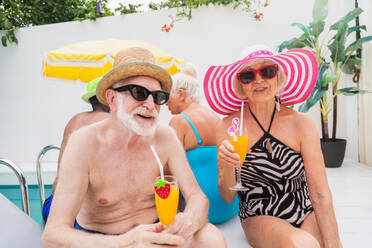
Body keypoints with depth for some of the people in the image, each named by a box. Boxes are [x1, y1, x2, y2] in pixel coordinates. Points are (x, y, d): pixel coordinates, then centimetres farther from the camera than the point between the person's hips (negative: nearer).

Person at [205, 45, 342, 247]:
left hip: (306, 214, 3)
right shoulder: (228, 126, -10)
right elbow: (227, 197, -6)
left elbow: (320, 195, -8)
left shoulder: (301, 124, -8)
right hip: (259, 218, -2)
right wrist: (227, 167, -26)